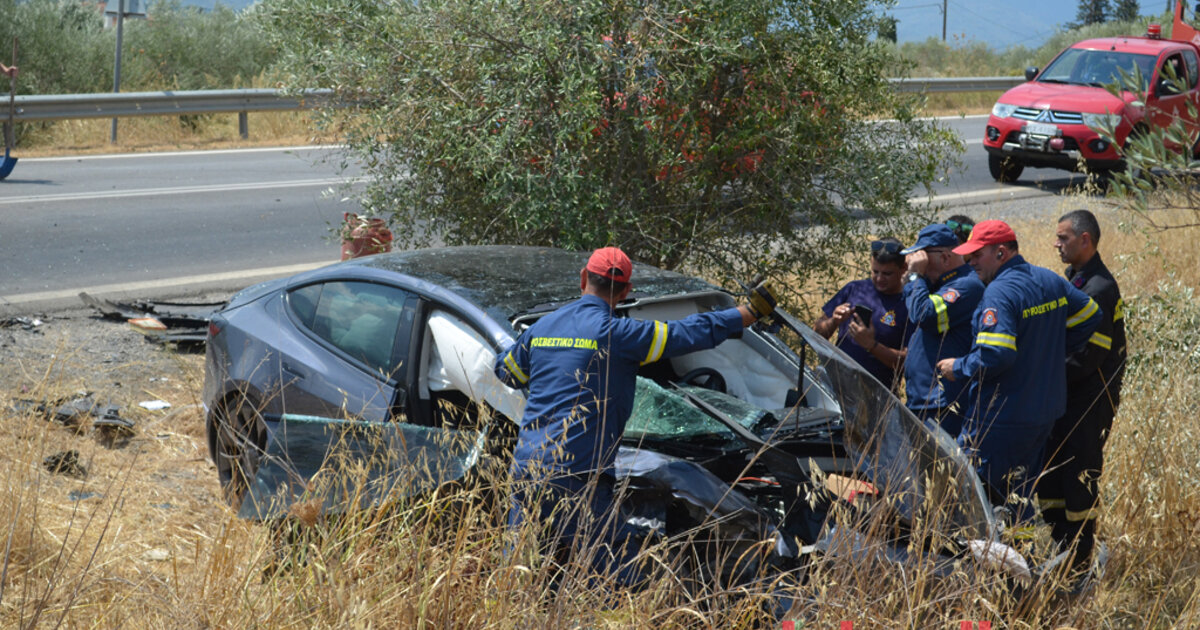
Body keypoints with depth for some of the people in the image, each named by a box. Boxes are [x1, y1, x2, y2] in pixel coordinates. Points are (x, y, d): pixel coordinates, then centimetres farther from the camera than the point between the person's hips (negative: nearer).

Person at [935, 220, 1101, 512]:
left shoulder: (999, 293, -19)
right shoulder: (1052, 281, 8)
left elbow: (995, 356, -28)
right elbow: (1090, 317, 21)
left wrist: (958, 368, -12)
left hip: (1001, 418, -9)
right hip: (1046, 412, 9)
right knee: (1019, 497, 17)